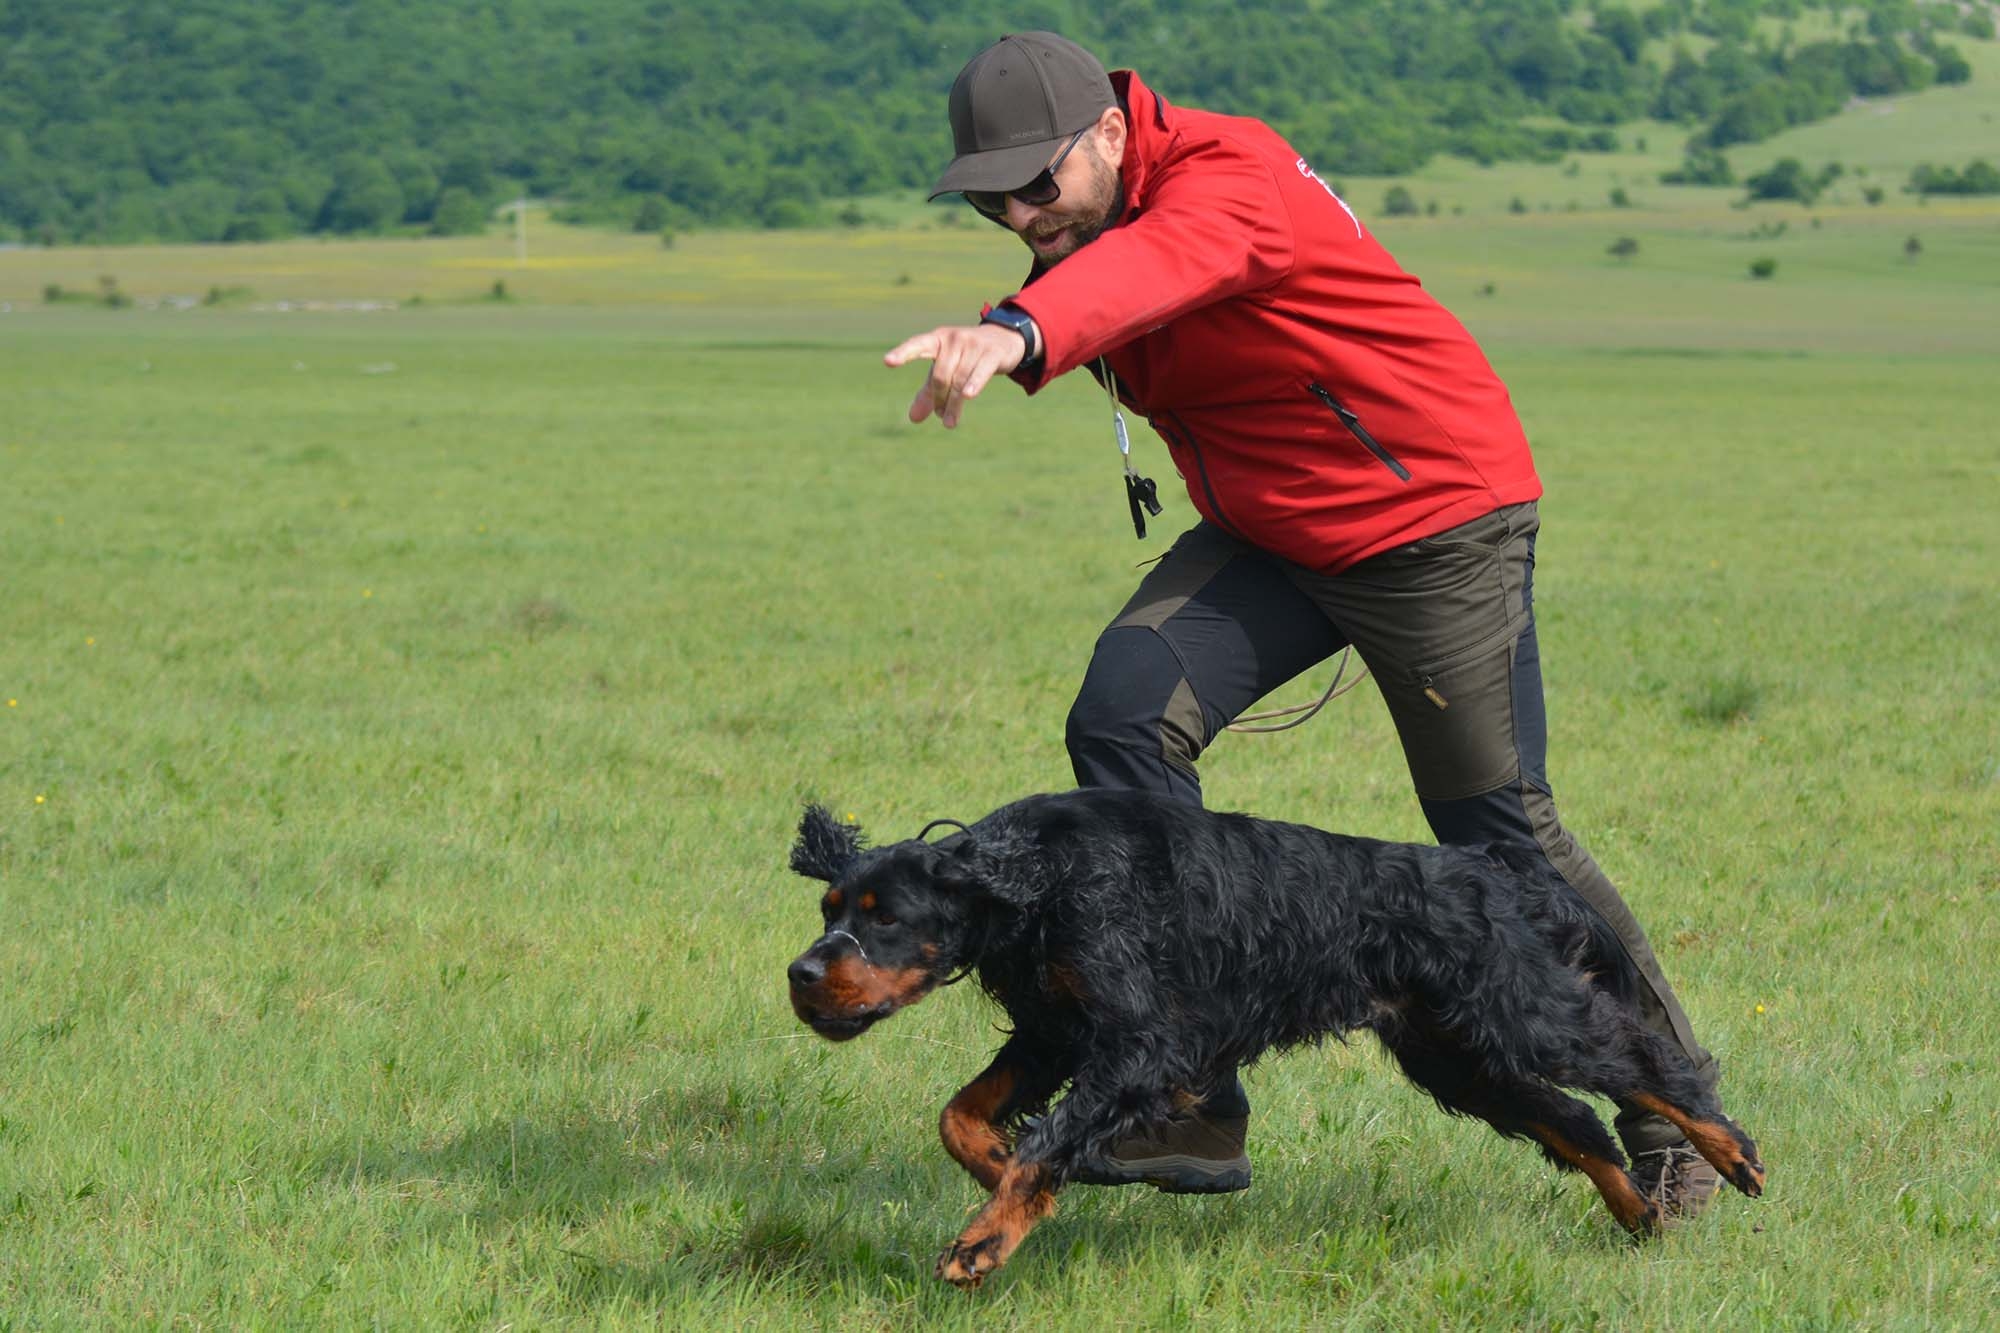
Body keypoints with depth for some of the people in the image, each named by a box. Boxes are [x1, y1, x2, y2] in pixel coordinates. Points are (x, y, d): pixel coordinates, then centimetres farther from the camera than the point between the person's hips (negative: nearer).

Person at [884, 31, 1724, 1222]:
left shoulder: (1229, 175, -28)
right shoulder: (1094, 211, -1)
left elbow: (1165, 264, -52)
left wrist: (1019, 333, -70)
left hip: (1436, 522, -8)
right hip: (1269, 534, 8)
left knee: (1502, 833, -3)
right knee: (1124, 718, -15)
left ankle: (1672, 1113, 19)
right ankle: (1192, 1107, -15)